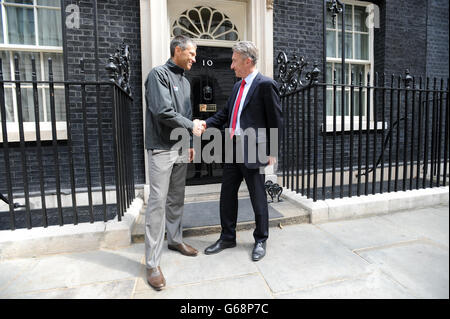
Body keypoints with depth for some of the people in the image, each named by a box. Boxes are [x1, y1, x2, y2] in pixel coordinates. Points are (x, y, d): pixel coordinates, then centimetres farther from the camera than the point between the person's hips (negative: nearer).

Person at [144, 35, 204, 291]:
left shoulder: (185, 81, 18)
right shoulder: (159, 74, -7)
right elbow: (163, 112, -19)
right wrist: (191, 126, -8)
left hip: (181, 148, 8)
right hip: (162, 148, -7)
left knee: (177, 199, 14)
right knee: (158, 202, -6)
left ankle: (175, 239, 32)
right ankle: (153, 263, 3)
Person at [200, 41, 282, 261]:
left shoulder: (265, 84, -9)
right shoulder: (238, 86, 16)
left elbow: (275, 120, -10)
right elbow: (226, 113, 17)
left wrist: (272, 152, -11)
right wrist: (207, 124, 0)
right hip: (233, 148, 8)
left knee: (258, 198, 7)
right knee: (227, 194, 13)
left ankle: (260, 241, 27)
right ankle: (227, 238, 31)